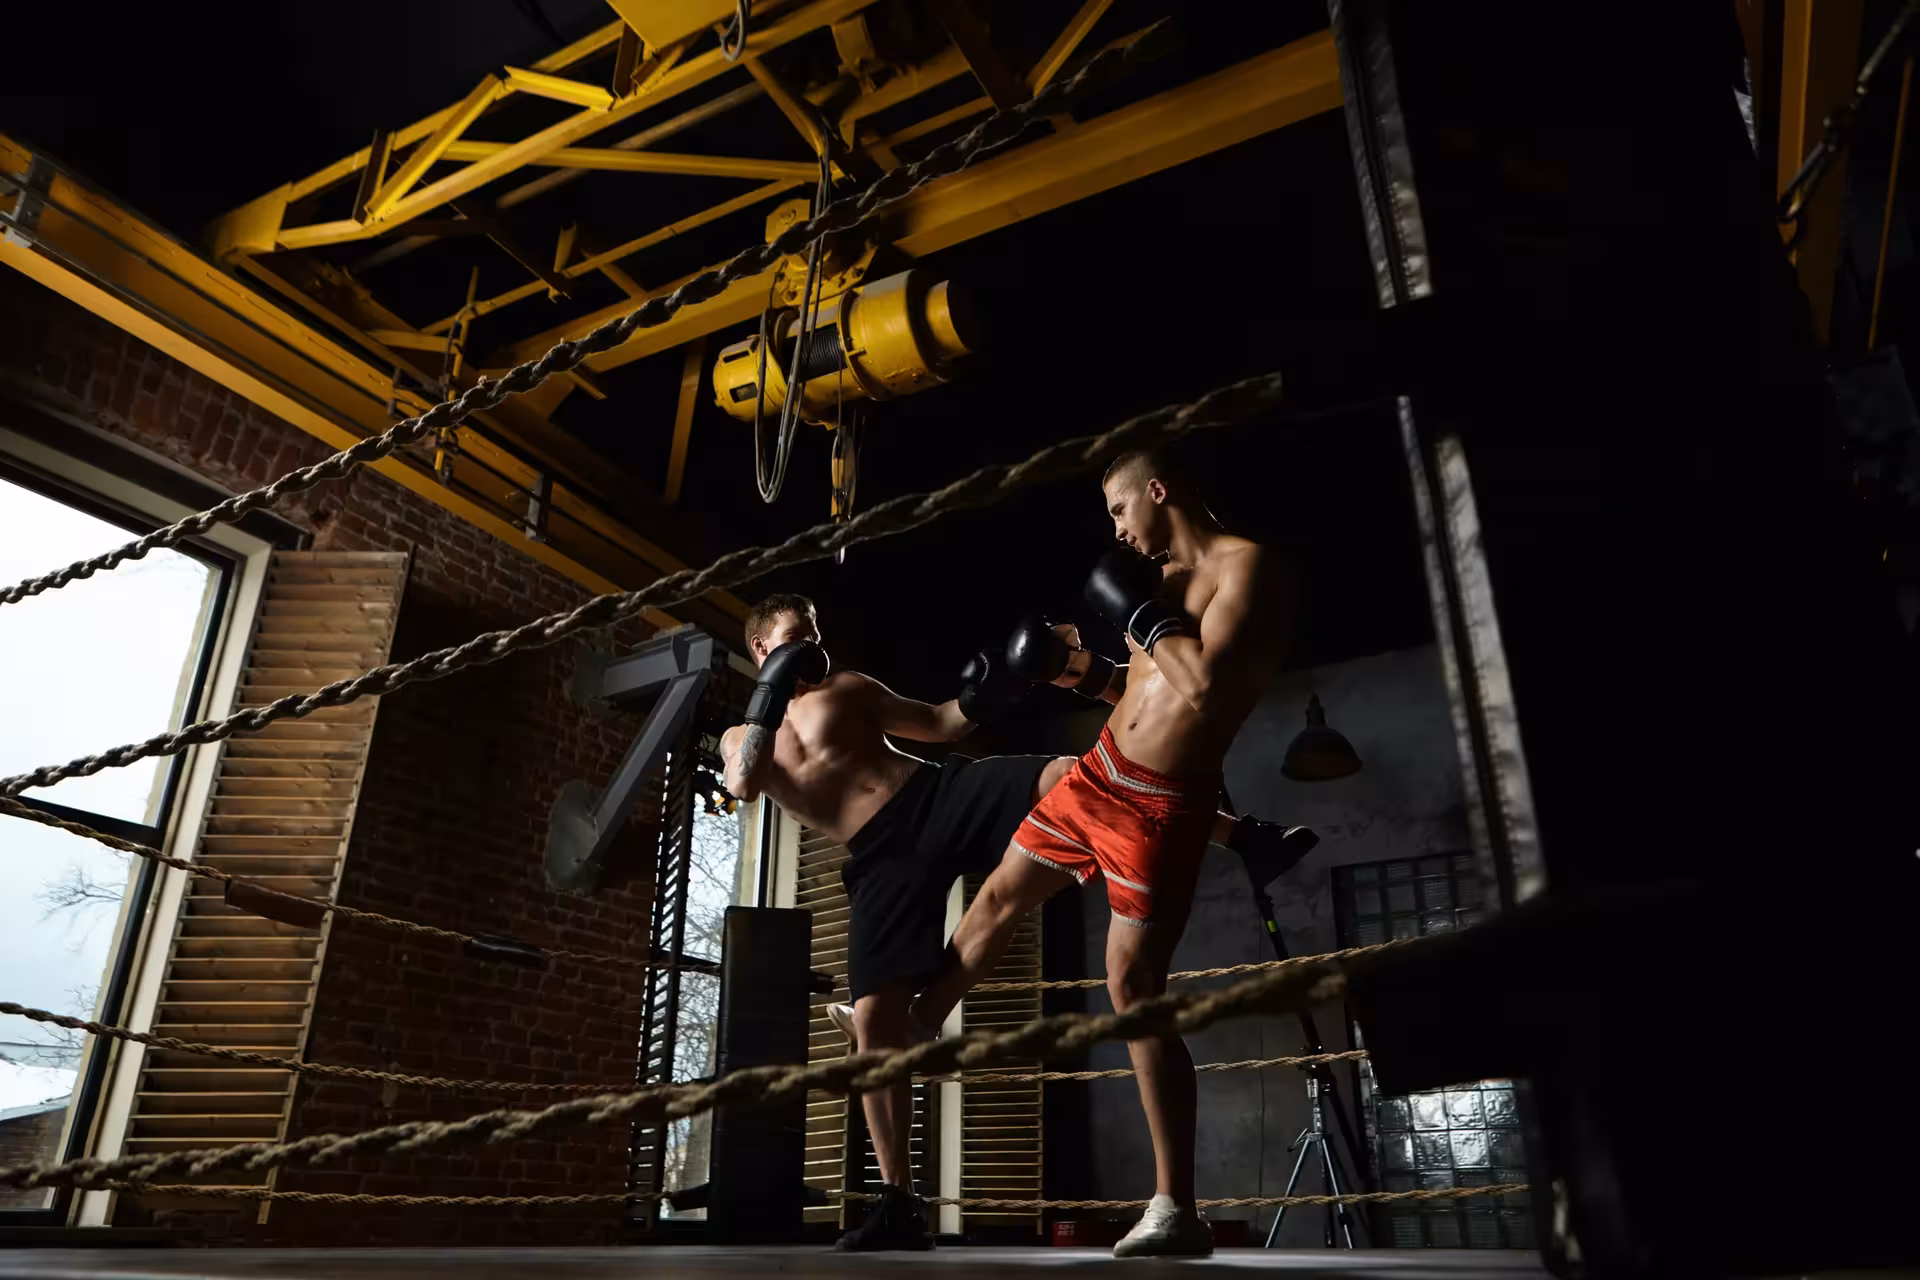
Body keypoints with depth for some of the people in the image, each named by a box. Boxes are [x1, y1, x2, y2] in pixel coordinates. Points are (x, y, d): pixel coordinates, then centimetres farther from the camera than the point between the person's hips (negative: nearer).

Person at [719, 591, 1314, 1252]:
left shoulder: (848, 687, 20)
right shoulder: (740, 738, 17)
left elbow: (938, 724, 19)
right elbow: (743, 785, -8)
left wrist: (978, 701, -2)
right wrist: (771, 695, -13)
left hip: (939, 794, 1)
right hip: (883, 857, 0)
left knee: (1069, 774, -24)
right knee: (873, 1017, -9)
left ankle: (1248, 837, -15)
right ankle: (899, 1204, 4)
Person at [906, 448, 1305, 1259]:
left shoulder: (1247, 569, -14)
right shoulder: (1165, 577, 13)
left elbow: (1204, 688, -28)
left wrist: (1141, 616, -16)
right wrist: (1083, 669, 8)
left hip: (1161, 806, -9)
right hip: (1096, 773, 9)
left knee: (1132, 984, -8)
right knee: (1000, 896, 19)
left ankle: (1177, 1209, 4)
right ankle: (909, 1028, 42)